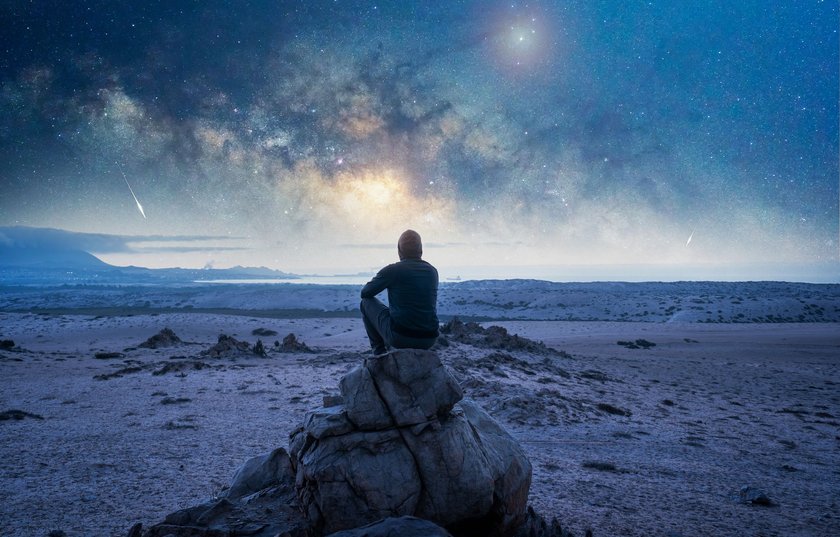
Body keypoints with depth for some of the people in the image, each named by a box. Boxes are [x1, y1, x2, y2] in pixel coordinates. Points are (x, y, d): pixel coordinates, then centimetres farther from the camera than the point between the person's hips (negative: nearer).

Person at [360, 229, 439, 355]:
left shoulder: (392, 270, -9)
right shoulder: (433, 272, 7)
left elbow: (365, 293, 4)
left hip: (400, 337, -5)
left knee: (366, 302, 17)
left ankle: (379, 351, 19)